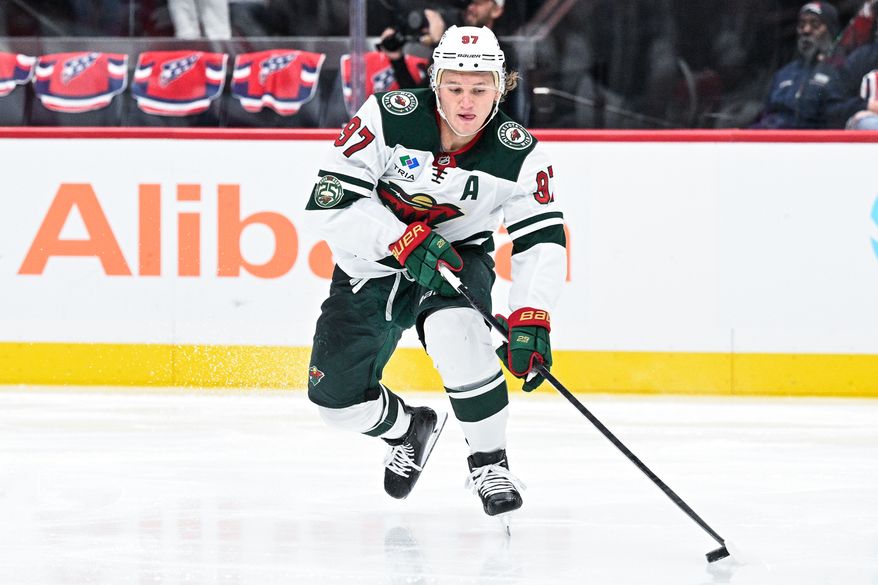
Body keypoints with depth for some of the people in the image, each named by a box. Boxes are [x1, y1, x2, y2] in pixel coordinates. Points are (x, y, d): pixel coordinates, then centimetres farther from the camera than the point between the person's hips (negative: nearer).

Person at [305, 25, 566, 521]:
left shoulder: (518, 154, -19)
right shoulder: (388, 118, -24)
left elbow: (543, 239, -19)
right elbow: (330, 201, -25)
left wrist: (531, 321, -34)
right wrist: (405, 242, -34)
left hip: (457, 257, -1)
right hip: (373, 265, 1)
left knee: (453, 326, -36)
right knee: (336, 397, -4)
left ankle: (490, 461, -20)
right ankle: (409, 429, 32)